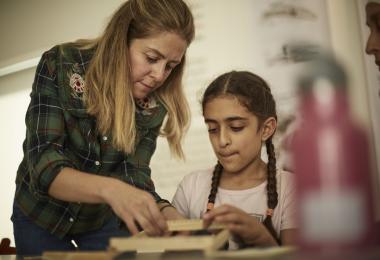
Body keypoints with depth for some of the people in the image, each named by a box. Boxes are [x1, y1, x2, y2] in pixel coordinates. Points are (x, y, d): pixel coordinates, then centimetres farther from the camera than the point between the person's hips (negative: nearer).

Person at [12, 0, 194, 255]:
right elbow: (43, 163, -33)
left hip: (103, 217, 2)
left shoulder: (154, 104, -16)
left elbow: (135, 174, -19)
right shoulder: (60, 65, -26)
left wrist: (162, 210, -41)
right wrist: (109, 188, -52)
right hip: (41, 213, -2)